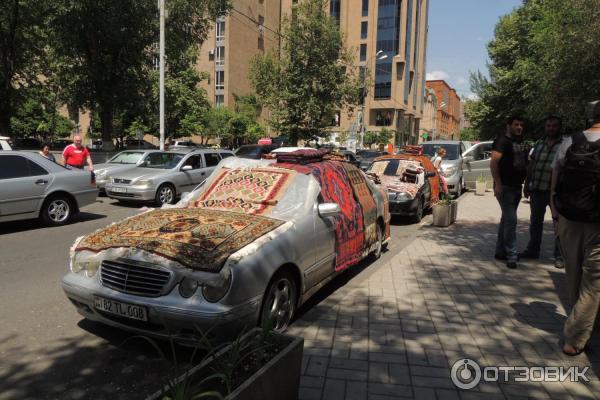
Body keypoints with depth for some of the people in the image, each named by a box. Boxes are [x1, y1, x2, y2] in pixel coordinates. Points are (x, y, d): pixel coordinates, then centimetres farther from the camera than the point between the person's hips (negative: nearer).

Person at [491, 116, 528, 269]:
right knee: (511, 220, -12)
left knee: (507, 219, 13)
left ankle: (501, 252, 21)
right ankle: (511, 256, -7)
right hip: (505, 187, -9)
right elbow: (493, 162, -19)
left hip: (516, 187, 9)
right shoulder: (502, 140, -9)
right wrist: (498, 184, -26)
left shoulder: (518, 143, 18)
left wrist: (525, 184, 20)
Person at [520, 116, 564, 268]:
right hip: (537, 190, 5)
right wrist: (526, 185, 13)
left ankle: (559, 255, 12)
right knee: (535, 221, 14)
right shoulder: (538, 144, 11)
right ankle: (532, 250, 27)